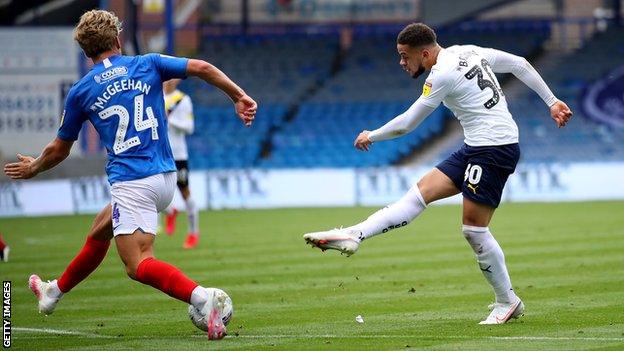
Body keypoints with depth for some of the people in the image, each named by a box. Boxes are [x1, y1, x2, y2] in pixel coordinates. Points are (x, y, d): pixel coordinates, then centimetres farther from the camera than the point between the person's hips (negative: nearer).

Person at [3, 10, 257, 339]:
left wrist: (33, 168, 35)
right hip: (166, 177, 6)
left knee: (138, 265, -12)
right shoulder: (148, 65, 7)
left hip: (131, 183, -6)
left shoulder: (80, 92, 4)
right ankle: (55, 291, 45)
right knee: (99, 230, 26)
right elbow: (202, 68, -4)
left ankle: (202, 298, -37)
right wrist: (239, 97, 5)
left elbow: (59, 150, 15)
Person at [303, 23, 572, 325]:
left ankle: (507, 302, 7)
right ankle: (354, 235, -8)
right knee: (422, 191, 0)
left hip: (495, 148, -10)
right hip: (475, 148, 10)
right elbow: (520, 64, 15)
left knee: (473, 229, -5)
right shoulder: (470, 51, 10)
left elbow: (407, 123, -8)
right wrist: (552, 102, 21)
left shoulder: (442, 74, -15)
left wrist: (371, 136, 8)